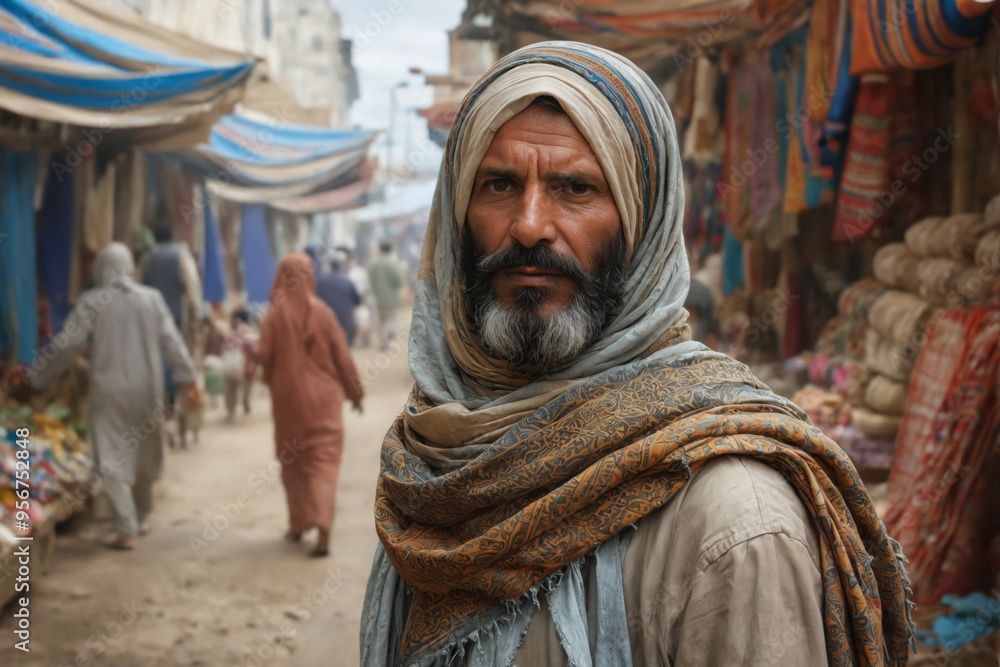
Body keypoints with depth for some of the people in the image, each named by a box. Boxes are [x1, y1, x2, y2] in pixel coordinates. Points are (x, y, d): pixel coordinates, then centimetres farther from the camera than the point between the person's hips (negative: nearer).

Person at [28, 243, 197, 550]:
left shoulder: (91, 302, -6)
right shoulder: (151, 298, 1)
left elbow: (68, 344, -6)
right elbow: (171, 339, -1)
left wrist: (38, 377, 4)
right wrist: (186, 374, 3)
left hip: (109, 392, -3)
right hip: (146, 390, 3)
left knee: (114, 461, 0)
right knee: (145, 456, 17)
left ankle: (126, 530, -5)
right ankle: (140, 518, 30)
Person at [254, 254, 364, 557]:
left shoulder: (274, 315, -7)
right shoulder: (322, 313, -6)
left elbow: (263, 357, -9)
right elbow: (342, 357, -2)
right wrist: (355, 392, 9)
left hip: (288, 398, 1)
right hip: (322, 398, 0)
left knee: (293, 461, 16)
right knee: (324, 461, 0)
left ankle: (298, 524, 24)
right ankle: (322, 529, -14)